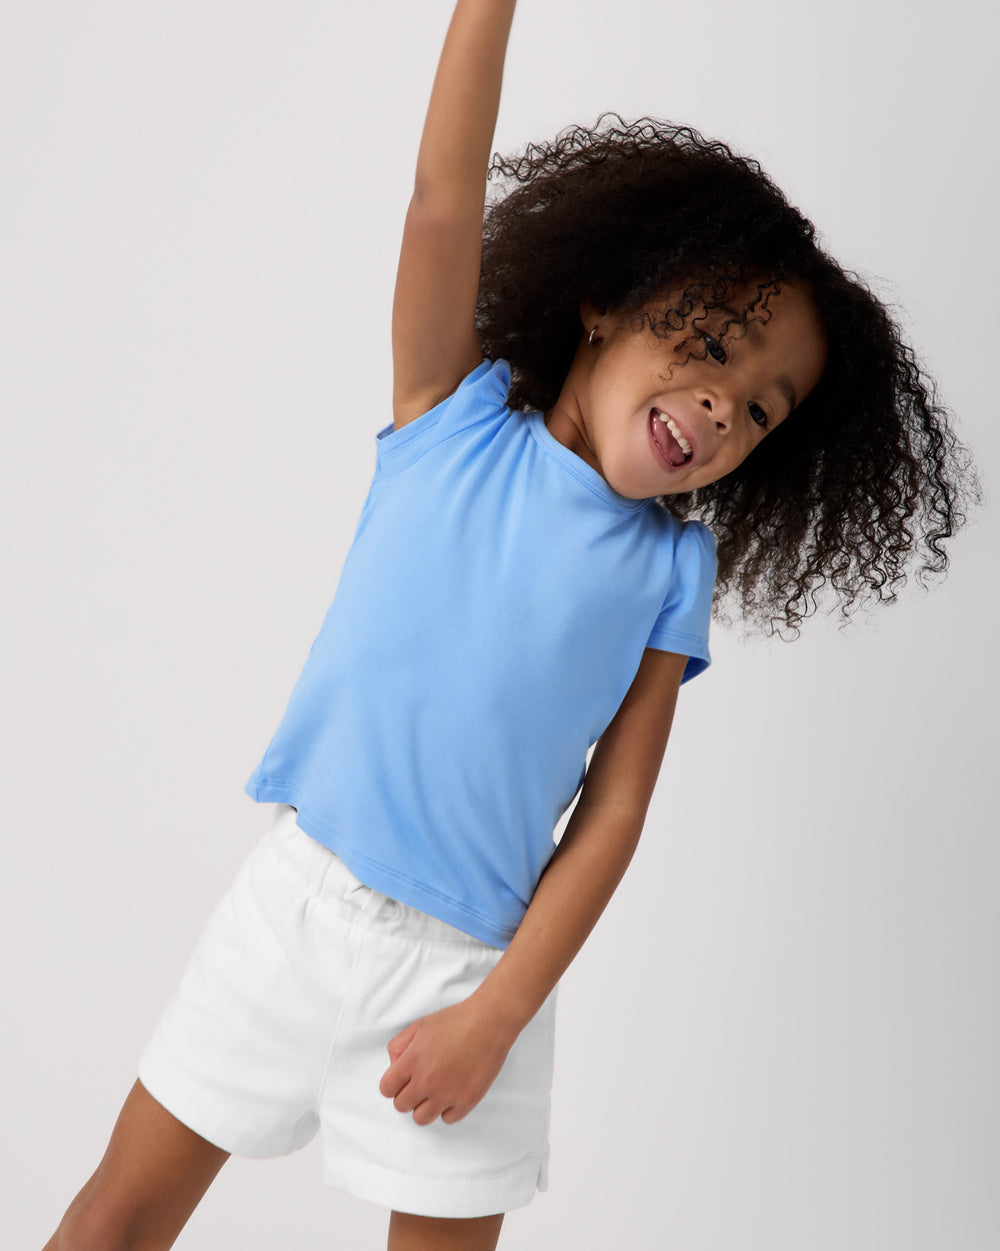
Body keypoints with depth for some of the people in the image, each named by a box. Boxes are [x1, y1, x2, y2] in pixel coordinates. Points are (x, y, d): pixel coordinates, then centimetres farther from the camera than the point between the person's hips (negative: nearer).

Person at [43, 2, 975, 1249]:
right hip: (302, 897, 0)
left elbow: (612, 813, -5)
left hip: (468, 961, 0)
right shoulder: (456, 411, -1)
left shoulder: (672, 573, -1)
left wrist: (492, 1018, -11)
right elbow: (444, 204, -14)